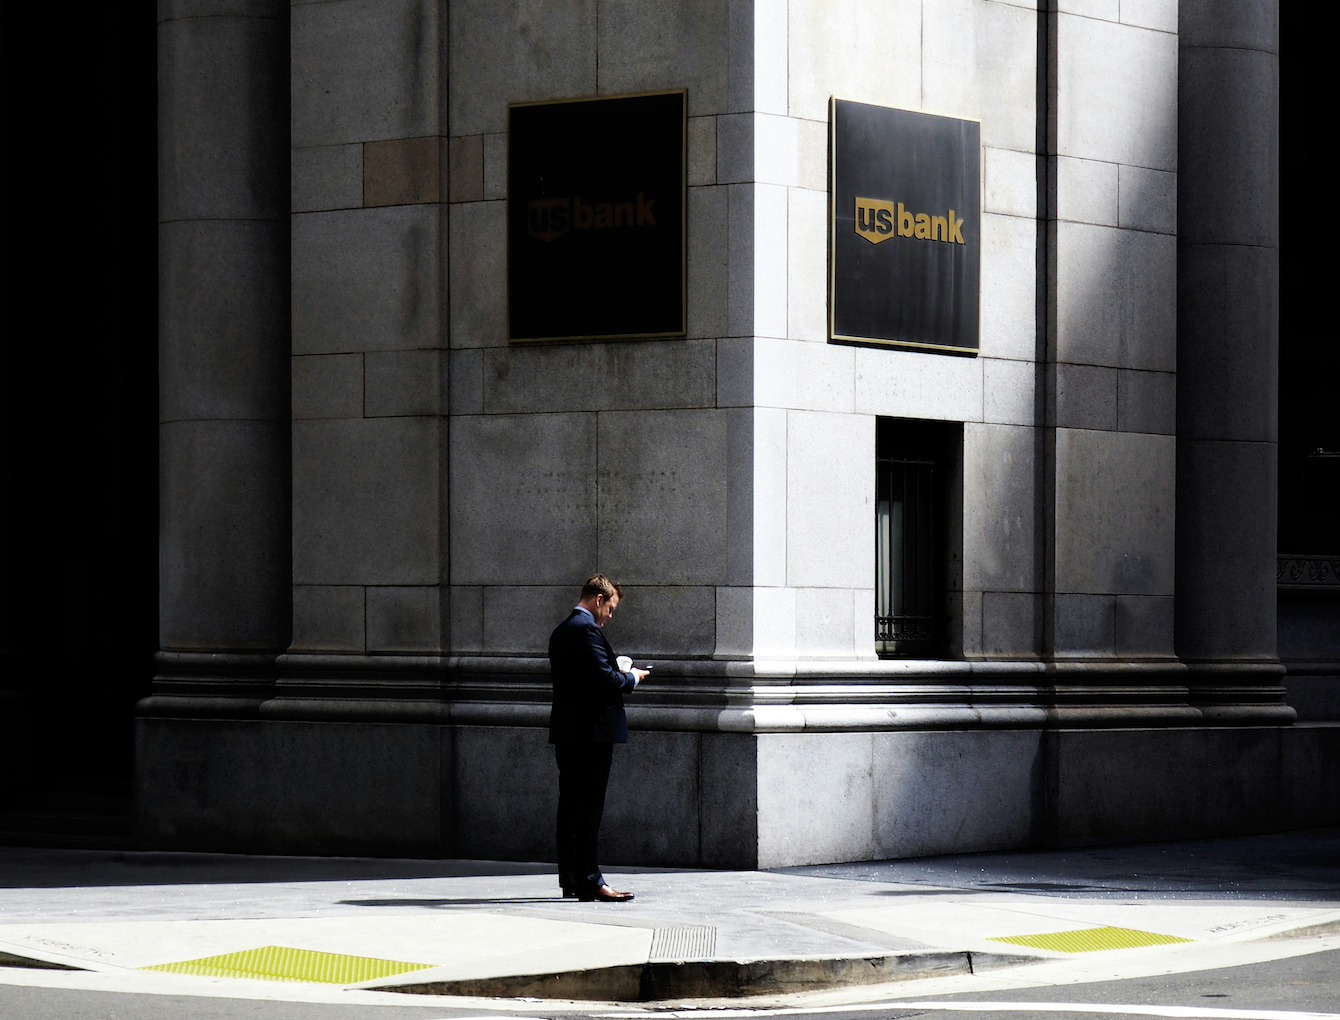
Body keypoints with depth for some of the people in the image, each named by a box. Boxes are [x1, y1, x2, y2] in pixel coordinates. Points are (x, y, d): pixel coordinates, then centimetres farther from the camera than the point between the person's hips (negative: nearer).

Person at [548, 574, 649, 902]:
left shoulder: (561, 631, 16)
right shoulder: (586, 630, -14)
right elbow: (604, 678, -21)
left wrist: (620, 674, 15)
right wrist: (632, 678, -3)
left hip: (566, 731, 10)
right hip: (591, 729, -10)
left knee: (570, 806, 11)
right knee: (589, 807, -8)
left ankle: (570, 880, 15)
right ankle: (590, 882, -9)